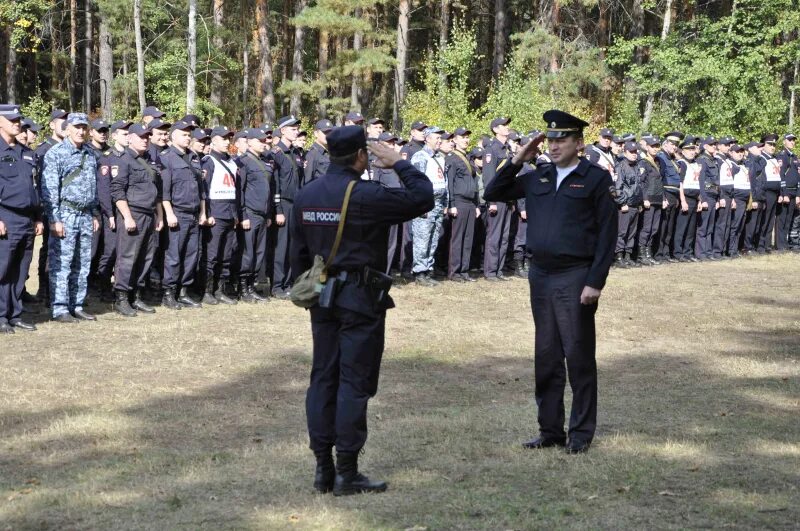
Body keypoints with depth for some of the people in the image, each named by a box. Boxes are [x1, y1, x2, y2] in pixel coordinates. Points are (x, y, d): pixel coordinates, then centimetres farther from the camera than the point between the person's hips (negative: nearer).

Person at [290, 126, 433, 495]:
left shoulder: (305, 196, 5)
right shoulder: (365, 195, -16)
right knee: (355, 381, -2)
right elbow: (423, 197, -13)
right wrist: (398, 163, -1)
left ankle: (322, 468, 13)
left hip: (322, 298, 7)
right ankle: (347, 473, -1)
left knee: (323, 378, 9)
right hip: (360, 298, -7)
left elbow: (299, 254, 12)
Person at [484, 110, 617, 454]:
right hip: (540, 275, 5)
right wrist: (517, 161, 5)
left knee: (579, 357, 1)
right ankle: (550, 429, 18)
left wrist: (595, 283, -14)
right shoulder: (537, 178, 11)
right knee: (546, 357, 10)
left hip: (575, 277, -5)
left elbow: (607, 235, -7)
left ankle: (581, 433, 10)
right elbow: (493, 194, 16)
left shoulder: (596, 179, -4)